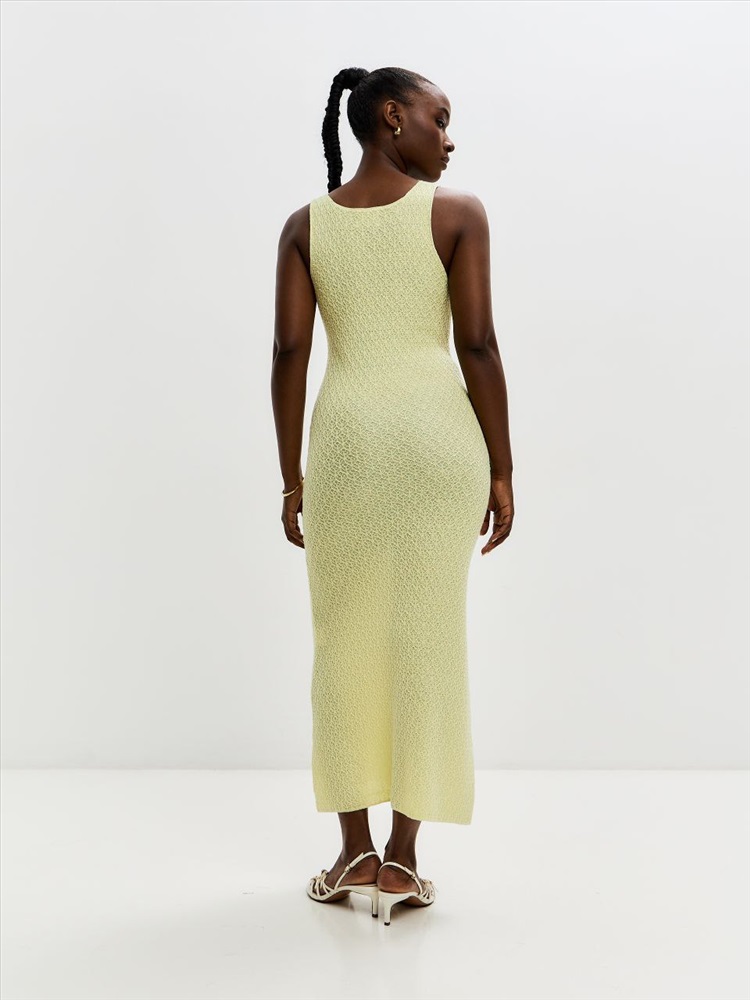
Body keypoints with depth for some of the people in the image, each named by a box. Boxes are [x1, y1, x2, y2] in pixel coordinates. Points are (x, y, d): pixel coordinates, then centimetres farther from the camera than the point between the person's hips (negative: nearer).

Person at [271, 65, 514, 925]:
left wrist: (292, 476, 6)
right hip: (437, 434, -2)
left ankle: (355, 851, 16)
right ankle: (401, 857, 10)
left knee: (346, 639, 10)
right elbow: (477, 346, -6)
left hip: (346, 436, 2)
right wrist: (501, 469, 1)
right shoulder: (458, 211, -1)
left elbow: (289, 352, 0)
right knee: (426, 639, 4)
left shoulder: (306, 224, 6)